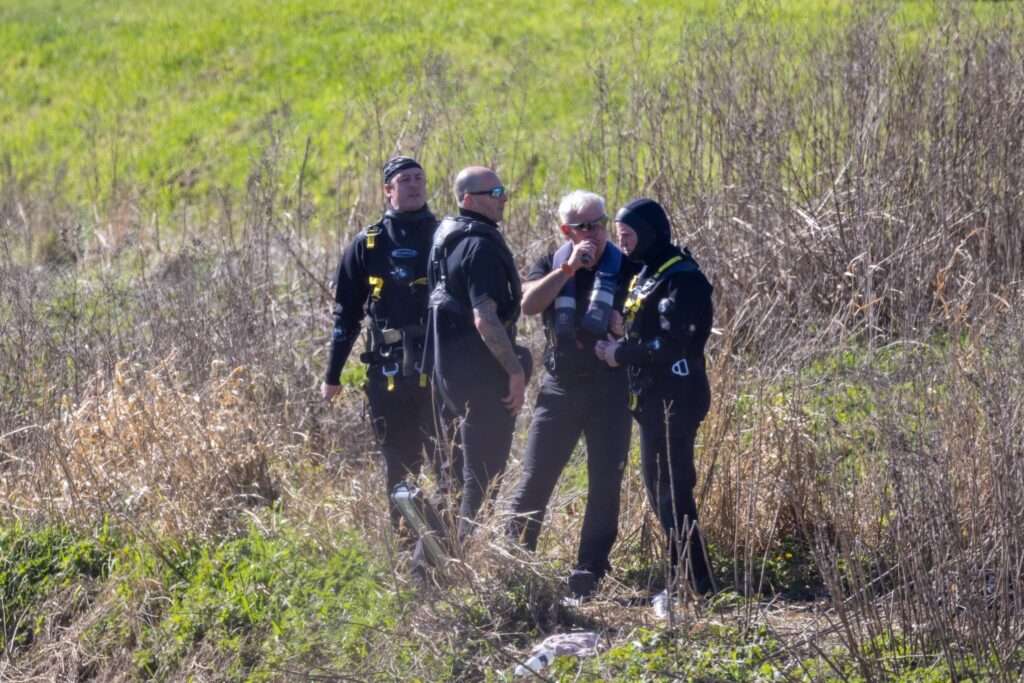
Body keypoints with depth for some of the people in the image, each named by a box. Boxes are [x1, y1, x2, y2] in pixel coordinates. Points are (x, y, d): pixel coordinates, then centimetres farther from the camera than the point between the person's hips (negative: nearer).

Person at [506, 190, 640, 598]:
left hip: (610, 390, -1)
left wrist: (624, 328, -17)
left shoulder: (628, 270, 1)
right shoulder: (551, 266, 5)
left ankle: (590, 572, 10)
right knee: (535, 480, 0)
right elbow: (528, 304, -14)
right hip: (560, 389, 1)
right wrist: (569, 268, -19)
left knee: (605, 484, 2)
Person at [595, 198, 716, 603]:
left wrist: (621, 353, -13)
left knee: (672, 491, -9)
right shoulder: (647, 273, 16)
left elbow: (670, 344, -23)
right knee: (660, 488, 15)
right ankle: (685, 581, 22)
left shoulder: (680, 278, -15)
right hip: (654, 398, 10)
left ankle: (694, 586, -7)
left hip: (674, 399, -10)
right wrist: (617, 349, 2)